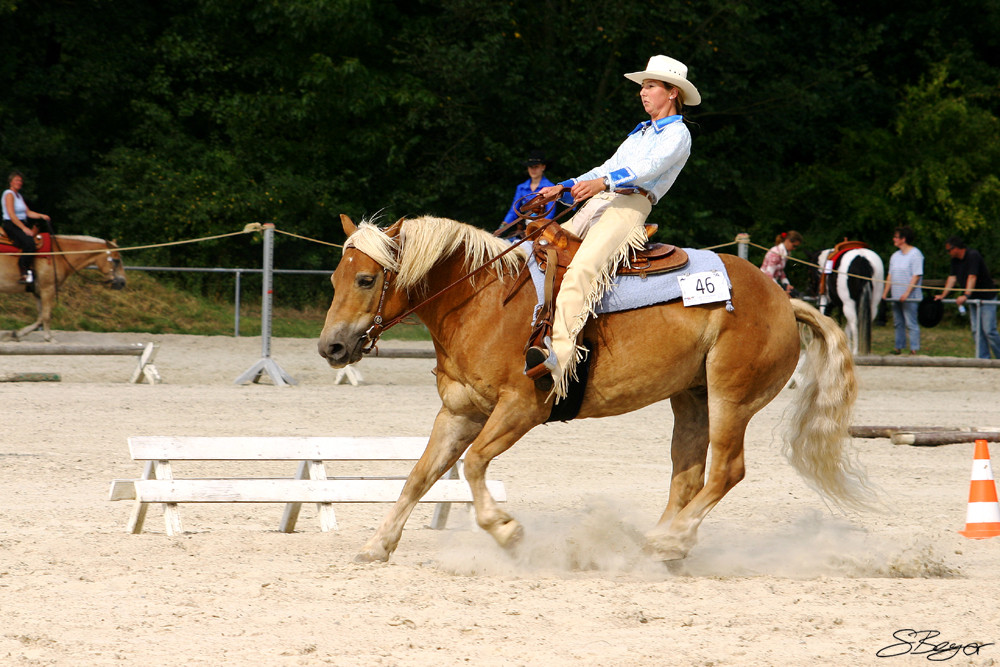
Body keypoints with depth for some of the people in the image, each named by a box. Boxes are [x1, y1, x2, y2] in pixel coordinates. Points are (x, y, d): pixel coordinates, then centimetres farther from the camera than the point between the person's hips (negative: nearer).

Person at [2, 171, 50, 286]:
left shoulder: (19, 196, 21)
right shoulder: (9, 194, -7)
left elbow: (28, 213, 22)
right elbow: (11, 215, -15)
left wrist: (41, 216, 5)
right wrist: (24, 228, -18)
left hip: (22, 225, 9)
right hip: (11, 225, -9)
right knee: (29, 243, -29)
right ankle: (24, 274, -26)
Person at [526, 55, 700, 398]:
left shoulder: (678, 135, 2)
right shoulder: (640, 132, 30)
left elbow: (650, 167, -15)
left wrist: (603, 183, -31)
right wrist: (565, 187, 17)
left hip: (629, 208, -10)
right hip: (597, 205, 10)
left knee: (580, 271, -33)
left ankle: (558, 356, -50)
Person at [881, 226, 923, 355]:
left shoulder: (915, 255, -8)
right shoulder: (895, 256, 16)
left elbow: (916, 276, -13)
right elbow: (891, 276, 20)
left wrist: (907, 293, -20)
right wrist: (885, 293, 11)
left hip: (910, 297, -8)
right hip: (896, 297, 8)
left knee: (911, 324, -8)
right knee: (898, 323, 12)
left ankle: (914, 350, -8)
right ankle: (899, 348, 18)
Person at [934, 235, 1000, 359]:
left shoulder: (973, 255, -19)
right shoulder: (955, 260, 6)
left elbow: (972, 277, -28)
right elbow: (952, 278, 8)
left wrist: (966, 296, -35)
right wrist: (943, 295, 2)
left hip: (987, 298, -8)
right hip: (973, 300, 8)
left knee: (989, 330, -12)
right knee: (976, 331, 2)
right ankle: (983, 358, 3)